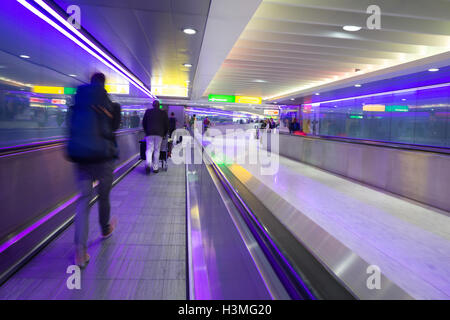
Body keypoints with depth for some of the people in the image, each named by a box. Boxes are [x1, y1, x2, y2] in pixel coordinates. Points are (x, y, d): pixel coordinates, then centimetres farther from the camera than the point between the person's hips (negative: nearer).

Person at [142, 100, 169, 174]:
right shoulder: (163, 112, 6)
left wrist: (146, 131, 25)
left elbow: (144, 123, 13)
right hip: (159, 134, 0)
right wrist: (164, 134, 18)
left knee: (149, 149, 2)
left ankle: (148, 164, -23)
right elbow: (166, 124, 7)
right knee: (156, 150, 5)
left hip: (149, 133, 1)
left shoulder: (148, 111, 8)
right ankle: (155, 168, 7)